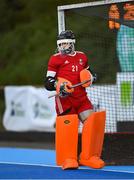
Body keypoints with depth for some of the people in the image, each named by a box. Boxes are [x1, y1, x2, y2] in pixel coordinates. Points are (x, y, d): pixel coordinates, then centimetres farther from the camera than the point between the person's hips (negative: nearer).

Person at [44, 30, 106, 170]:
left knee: (91, 121, -6)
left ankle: (88, 157, 4)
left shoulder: (82, 57, 16)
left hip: (81, 97, 4)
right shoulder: (56, 59, 2)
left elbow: (90, 73, 31)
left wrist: (91, 77, 7)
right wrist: (59, 86, -20)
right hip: (64, 98, -4)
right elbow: (48, 83, 0)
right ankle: (68, 159, 1)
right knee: (68, 126, -12)